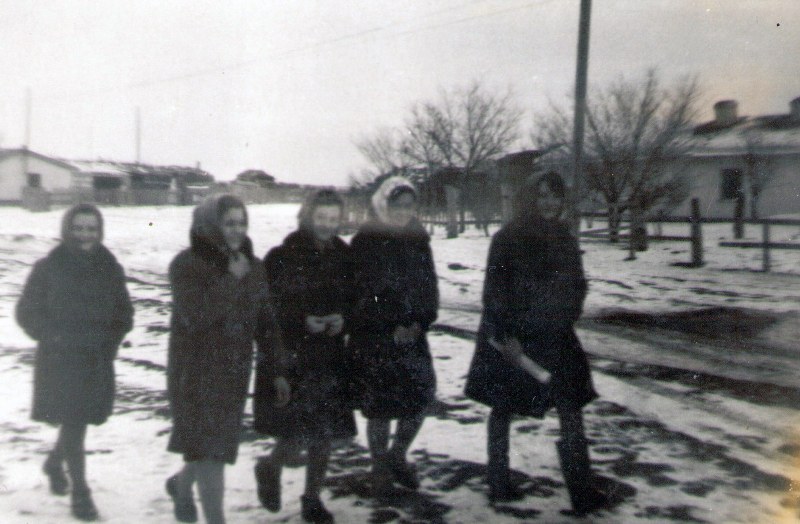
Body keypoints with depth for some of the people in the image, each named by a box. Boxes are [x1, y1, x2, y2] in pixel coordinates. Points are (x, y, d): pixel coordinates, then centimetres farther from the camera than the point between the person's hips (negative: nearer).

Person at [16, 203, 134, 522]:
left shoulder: (110, 268, 4)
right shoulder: (49, 267, -5)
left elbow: (124, 313, 12)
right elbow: (27, 311, -1)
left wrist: (111, 340, -2)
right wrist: (52, 337, -11)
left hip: (98, 361, 4)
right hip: (59, 361, -4)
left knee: (77, 421, 15)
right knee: (73, 423, -6)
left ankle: (55, 462, 44)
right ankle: (80, 492, 6)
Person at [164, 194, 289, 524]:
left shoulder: (251, 267, 6)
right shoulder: (187, 265, -9)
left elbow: (266, 323, 9)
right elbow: (195, 316, -23)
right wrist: (230, 280, -21)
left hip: (235, 372, 5)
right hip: (195, 370, -5)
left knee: (220, 444, 15)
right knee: (207, 447, -7)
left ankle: (182, 483, 44)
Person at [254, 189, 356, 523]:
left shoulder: (344, 257, 5)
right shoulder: (281, 257, -7)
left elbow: (355, 299, 14)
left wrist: (342, 318, -7)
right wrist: (302, 321, -18)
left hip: (331, 358, 4)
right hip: (288, 357, -4)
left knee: (324, 437, 8)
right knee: (295, 438, -7)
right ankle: (269, 468, 27)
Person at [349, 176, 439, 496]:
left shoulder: (418, 239, 8)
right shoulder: (365, 241, -6)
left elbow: (428, 284, 7)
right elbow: (364, 292, -9)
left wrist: (420, 323, -7)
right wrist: (392, 329, -13)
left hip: (412, 331, 4)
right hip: (374, 336, -4)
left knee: (421, 395, 0)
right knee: (380, 403, 0)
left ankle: (397, 457, 25)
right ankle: (380, 469, 20)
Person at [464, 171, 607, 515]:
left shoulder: (563, 239, 8)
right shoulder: (507, 239, -8)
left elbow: (576, 286, 17)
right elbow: (494, 291, -12)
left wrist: (564, 319, 10)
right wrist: (504, 335, -17)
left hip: (554, 337, 4)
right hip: (510, 338, -4)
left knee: (570, 406, 1)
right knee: (503, 409, 5)